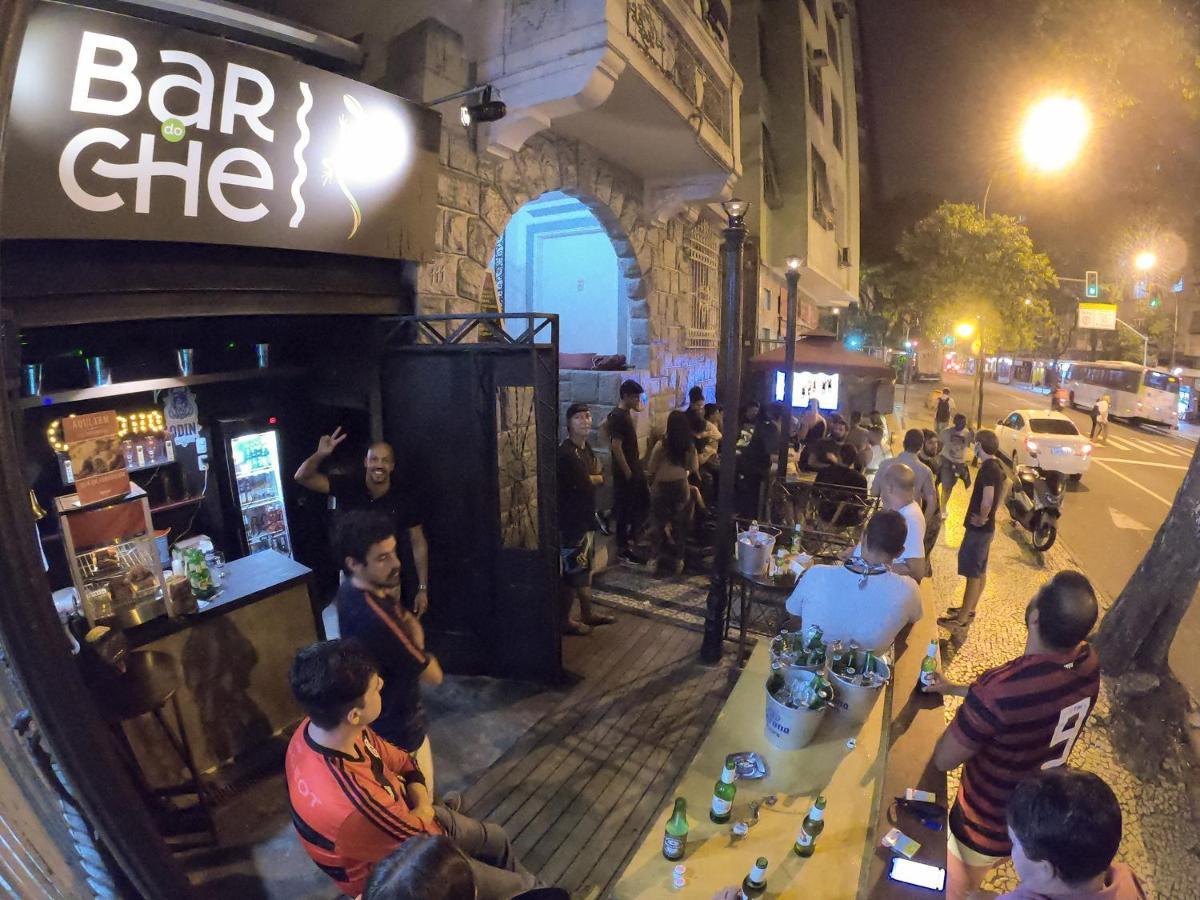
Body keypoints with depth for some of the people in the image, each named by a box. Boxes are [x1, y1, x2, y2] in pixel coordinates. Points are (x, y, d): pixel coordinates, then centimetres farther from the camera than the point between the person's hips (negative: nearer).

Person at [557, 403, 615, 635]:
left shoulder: (586, 447, 9)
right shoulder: (566, 453, -21)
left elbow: (601, 478, 7)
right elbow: (586, 483, -23)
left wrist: (589, 476, -12)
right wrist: (594, 476, -5)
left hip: (586, 517, 9)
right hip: (572, 520, -9)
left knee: (585, 568, 19)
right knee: (573, 572, 1)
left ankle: (587, 613, 32)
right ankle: (564, 620, 17)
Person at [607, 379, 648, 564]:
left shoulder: (626, 414, 10)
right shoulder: (617, 416, -20)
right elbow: (616, 447, -24)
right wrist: (627, 471, -19)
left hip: (635, 468, 9)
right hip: (624, 472, -9)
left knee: (643, 502, 16)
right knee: (624, 508, 1)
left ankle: (631, 538, 30)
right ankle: (623, 549, 13)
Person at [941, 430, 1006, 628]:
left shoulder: (988, 469, -23)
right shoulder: (996, 465, 7)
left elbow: (987, 500, -34)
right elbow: (1006, 484, 26)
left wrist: (982, 518, -16)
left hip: (979, 528, -10)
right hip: (987, 527, 10)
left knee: (973, 572, -2)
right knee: (980, 570, 18)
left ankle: (962, 617, 7)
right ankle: (969, 609, 31)